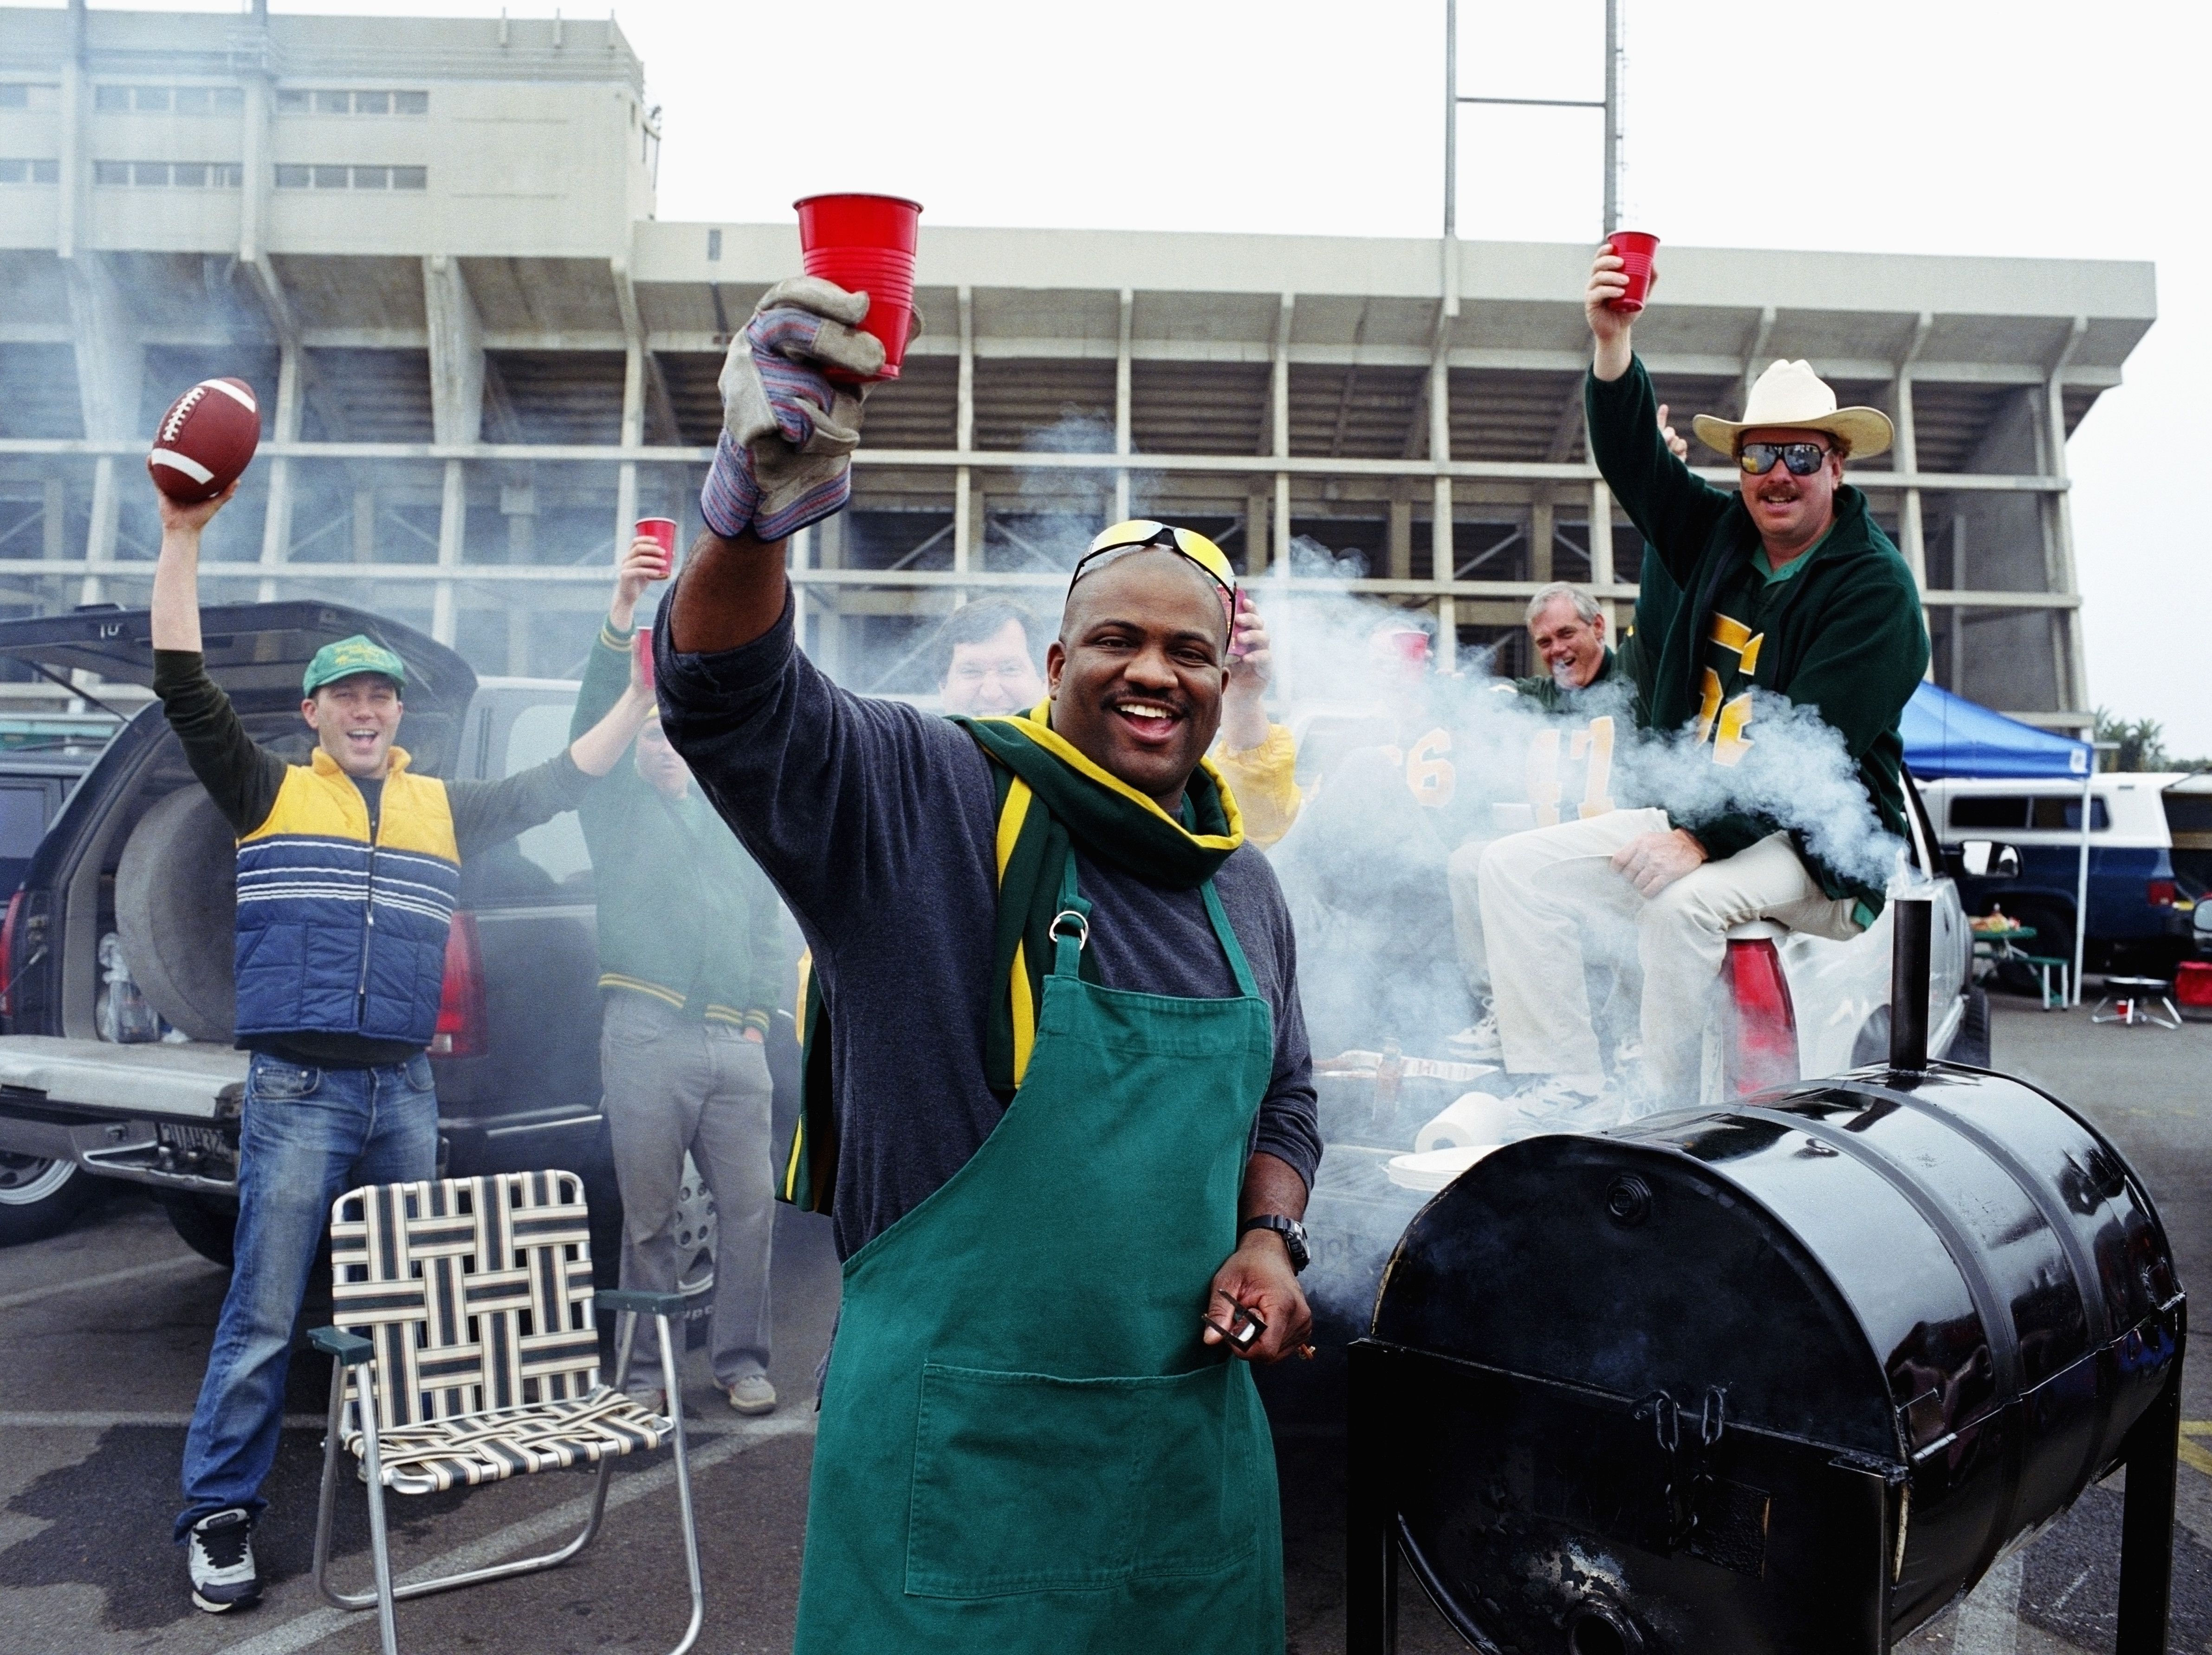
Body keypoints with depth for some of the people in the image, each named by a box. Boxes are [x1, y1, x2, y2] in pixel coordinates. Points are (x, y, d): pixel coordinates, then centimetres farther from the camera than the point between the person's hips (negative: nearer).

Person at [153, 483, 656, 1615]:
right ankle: (221, 1513, 10)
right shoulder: (269, 794, 4)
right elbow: (183, 686, -6)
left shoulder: (445, 808, 13)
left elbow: (562, 780, 12)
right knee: (263, 1314, -1)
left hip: (405, 1091, 4)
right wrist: (183, 538, -11)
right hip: (298, 1090, -4)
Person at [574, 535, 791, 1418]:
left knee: (750, 1206, 2)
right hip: (646, 1035, -3)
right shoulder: (618, 808, 11)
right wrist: (621, 612, -20)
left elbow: (767, 923, 23)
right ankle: (645, 1371, 14)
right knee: (648, 1215, 2)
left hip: (733, 1042, 3)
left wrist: (760, 1010, 8)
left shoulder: (733, 823, 23)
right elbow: (591, 721, -6)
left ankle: (741, 1360, 15)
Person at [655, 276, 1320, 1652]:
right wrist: (756, 510, -45)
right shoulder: (922, 801, -11)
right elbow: (729, 698, -26)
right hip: (957, 1437, -5)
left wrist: (1269, 1238, 1)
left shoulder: (1245, 888, 9)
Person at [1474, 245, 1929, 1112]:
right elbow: (1632, 460, 1)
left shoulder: (1875, 586, -10)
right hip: (1691, 812, 7)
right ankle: (1561, 1102, -12)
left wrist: (1704, 840, -27)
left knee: (1683, 902, -36)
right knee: (1516, 866, -9)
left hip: (1814, 848, -7)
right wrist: (1613, 342, -15)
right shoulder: (1718, 535, 10)